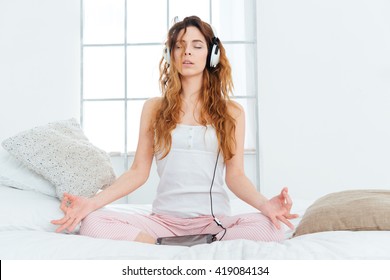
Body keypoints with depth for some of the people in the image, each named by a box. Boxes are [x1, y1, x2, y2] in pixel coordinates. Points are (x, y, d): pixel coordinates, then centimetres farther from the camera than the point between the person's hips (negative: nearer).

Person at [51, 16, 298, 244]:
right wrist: (92, 202, -7)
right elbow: (139, 171, 7)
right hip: (164, 219, 1)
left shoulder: (231, 112, 9)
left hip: (214, 220, 0)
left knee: (270, 228, -31)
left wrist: (264, 203, -16)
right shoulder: (154, 108, 11)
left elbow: (235, 174, 4)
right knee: (92, 223, -25)